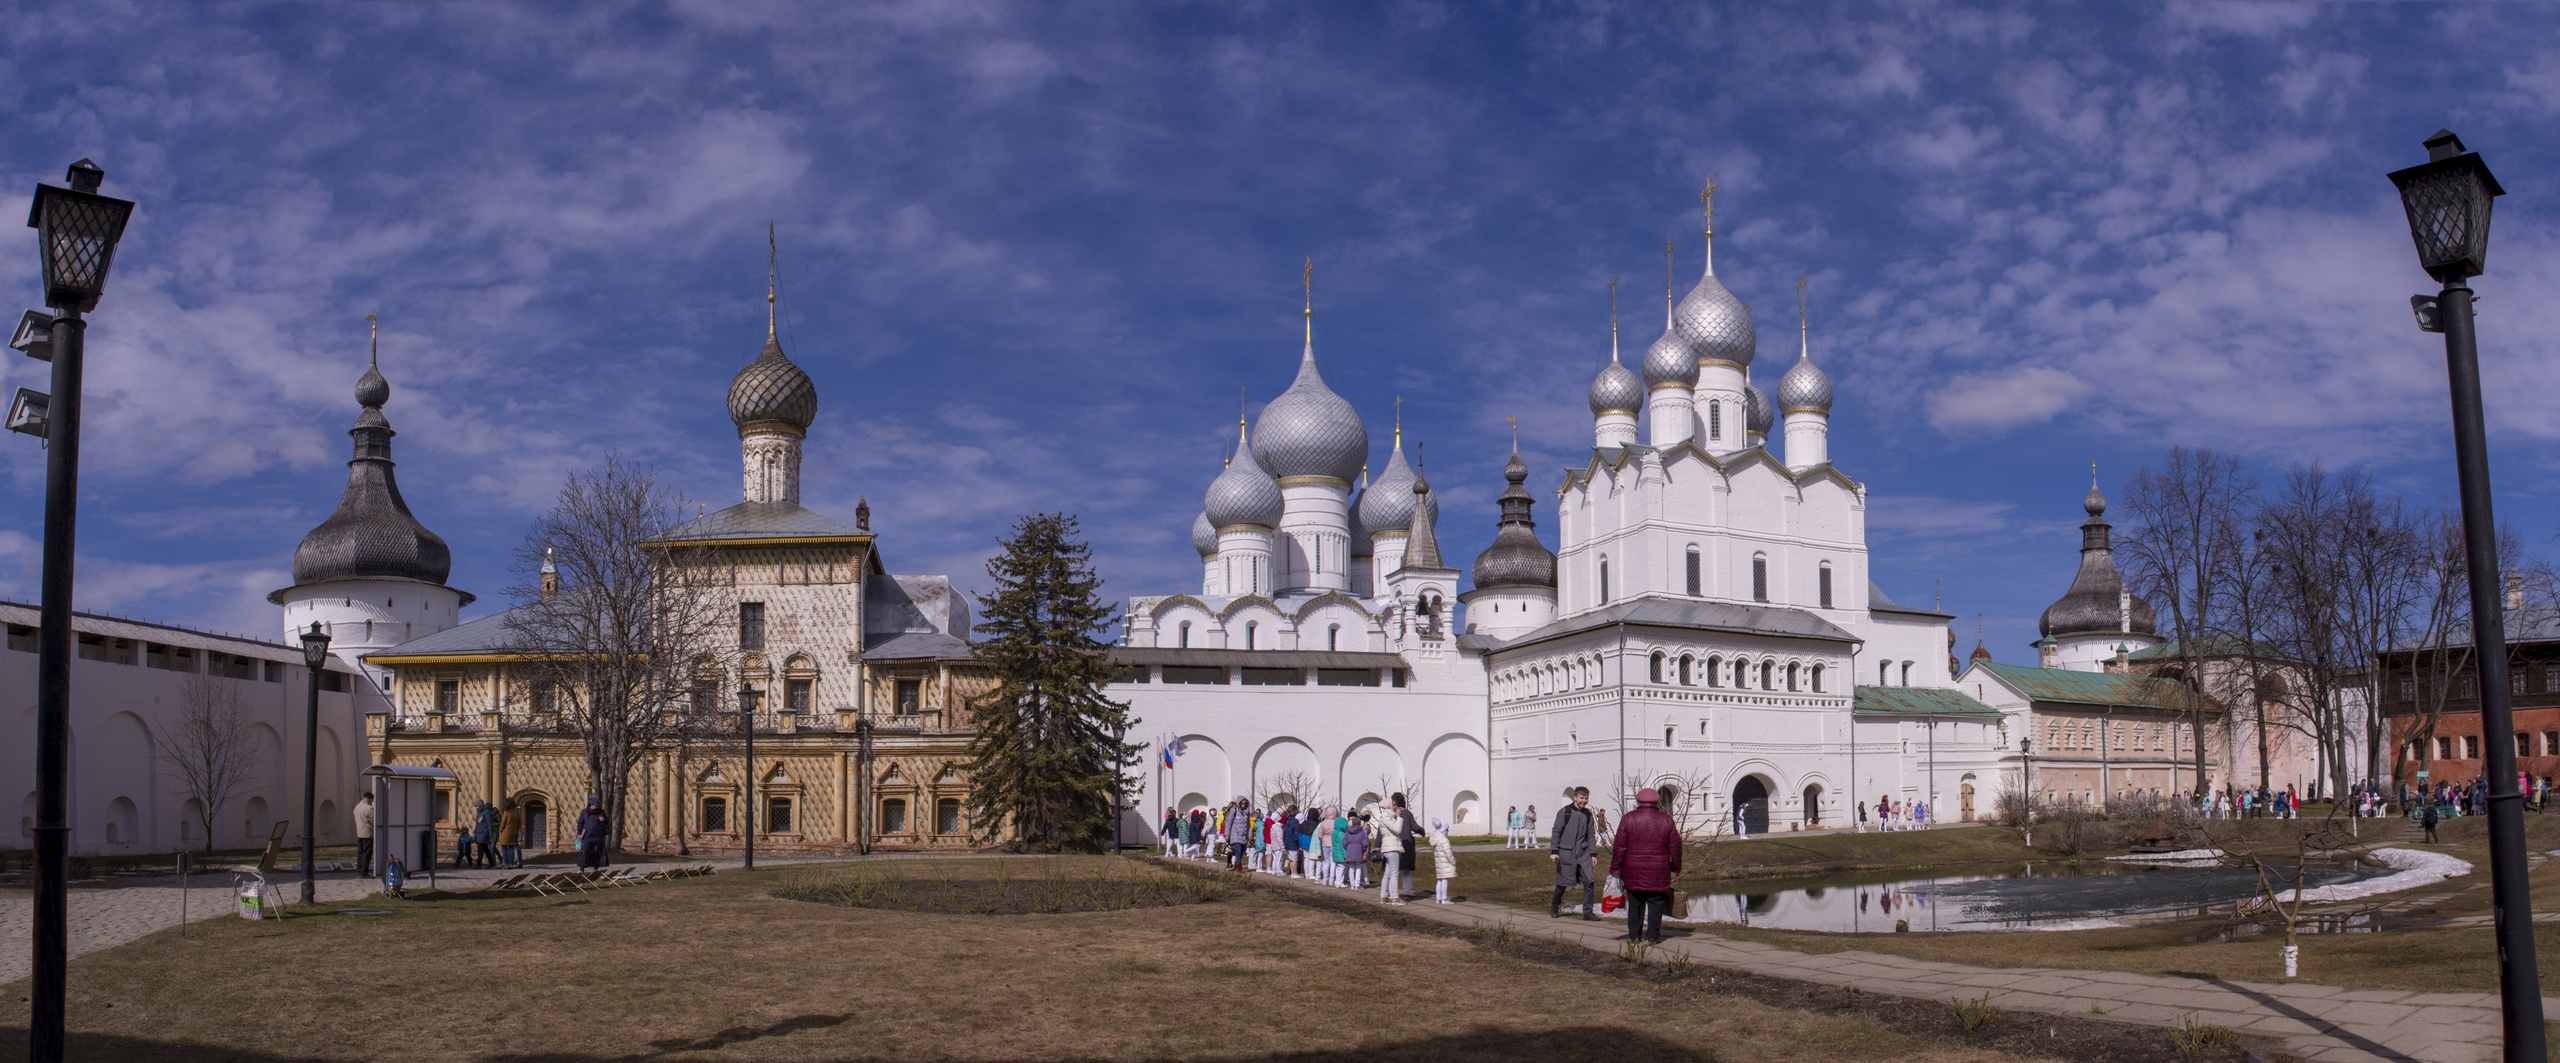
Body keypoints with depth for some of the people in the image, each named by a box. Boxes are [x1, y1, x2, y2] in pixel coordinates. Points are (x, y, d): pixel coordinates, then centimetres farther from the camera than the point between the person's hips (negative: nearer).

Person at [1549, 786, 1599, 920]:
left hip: (1583, 853, 4)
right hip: (1566, 852, -4)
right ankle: (1554, 908, 25)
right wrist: (1554, 851, -8)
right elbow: (1556, 831, -2)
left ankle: (1587, 912, -1)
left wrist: (1593, 854, 8)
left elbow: (1591, 834, 15)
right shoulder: (1565, 812, -3)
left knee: (1589, 881, -8)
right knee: (1562, 883, 4)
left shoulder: (1587, 814, 10)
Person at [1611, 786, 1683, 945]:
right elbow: (1675, 847, 6)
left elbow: (1619, 847, -1)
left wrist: (1615, 869, 5)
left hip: (1633, 870, 1)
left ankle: (1634, 935, 13)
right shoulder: (1666, 820, 2)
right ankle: (1652, 936, 2)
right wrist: (1676, 867, 18)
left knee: (1634, 902, 10)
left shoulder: (1628, 819, -1)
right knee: (1655, 902, 4)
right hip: (1658, 872, -1)